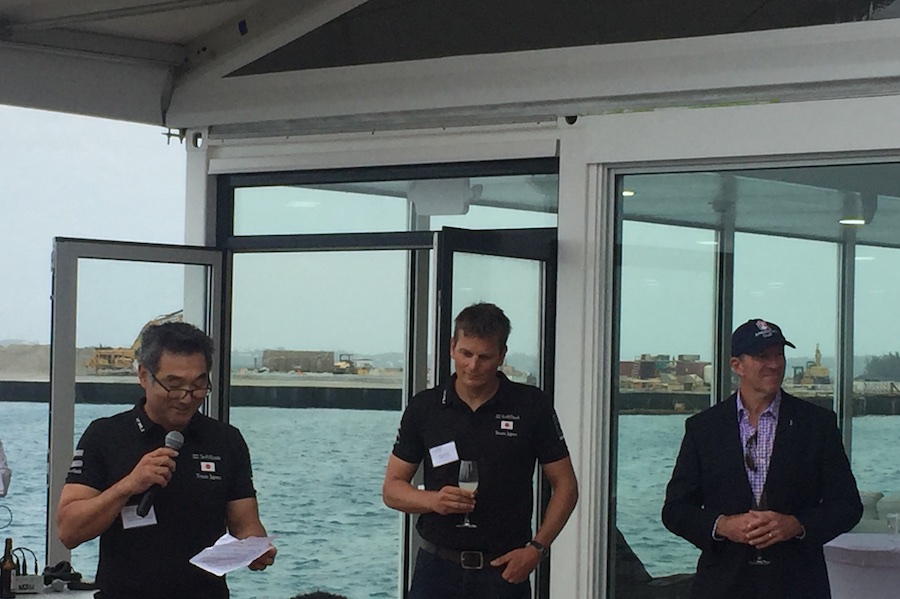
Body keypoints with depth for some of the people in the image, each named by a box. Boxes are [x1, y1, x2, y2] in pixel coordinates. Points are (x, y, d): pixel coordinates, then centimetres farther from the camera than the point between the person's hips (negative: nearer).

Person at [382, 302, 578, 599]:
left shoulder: (532, 406, 0)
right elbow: (392, 488, 7)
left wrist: (536, 548, -7)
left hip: (504, 571, -1)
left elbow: (565, 486, 5)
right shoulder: (424, 408, 5)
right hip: (437, 567, 1)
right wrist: (433, 500, -14)